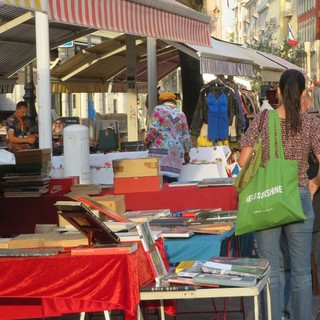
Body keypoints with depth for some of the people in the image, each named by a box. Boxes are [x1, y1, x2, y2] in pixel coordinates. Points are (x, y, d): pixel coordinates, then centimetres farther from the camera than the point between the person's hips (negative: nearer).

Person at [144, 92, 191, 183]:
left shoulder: (159, 109, 4)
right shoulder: (181, 114, 15)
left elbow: (154, 129, -7)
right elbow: (186, 137, 14)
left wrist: (147, 141, 8)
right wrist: (186, 153, 25)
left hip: (161, 149, -4)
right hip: (177, 152, 4)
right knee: (173, 178, 2)